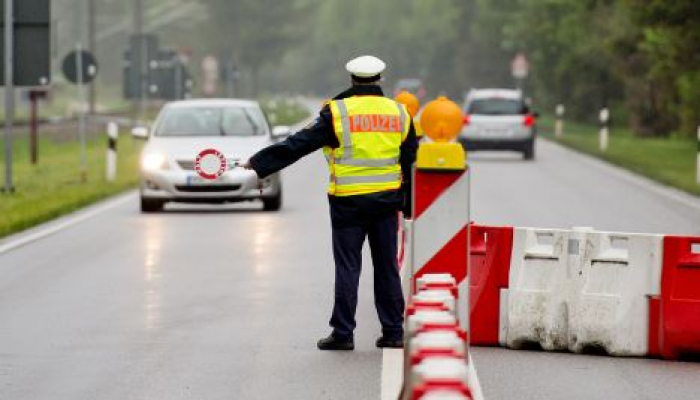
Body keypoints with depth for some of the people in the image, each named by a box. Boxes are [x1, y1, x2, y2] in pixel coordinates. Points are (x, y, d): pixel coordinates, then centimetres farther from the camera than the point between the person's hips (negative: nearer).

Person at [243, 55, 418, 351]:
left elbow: (298, 145, -7)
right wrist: (406, 205, 20)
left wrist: (257, 164, -1)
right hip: (387, 200, 3)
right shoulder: (399, 113, 6)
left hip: (348, 201, -3)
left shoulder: (337, 112, -6)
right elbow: (410, 162, 12)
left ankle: (343, 333, 2)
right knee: (387, 267, 10)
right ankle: (393, 332, 12)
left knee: (347, 267, 1)